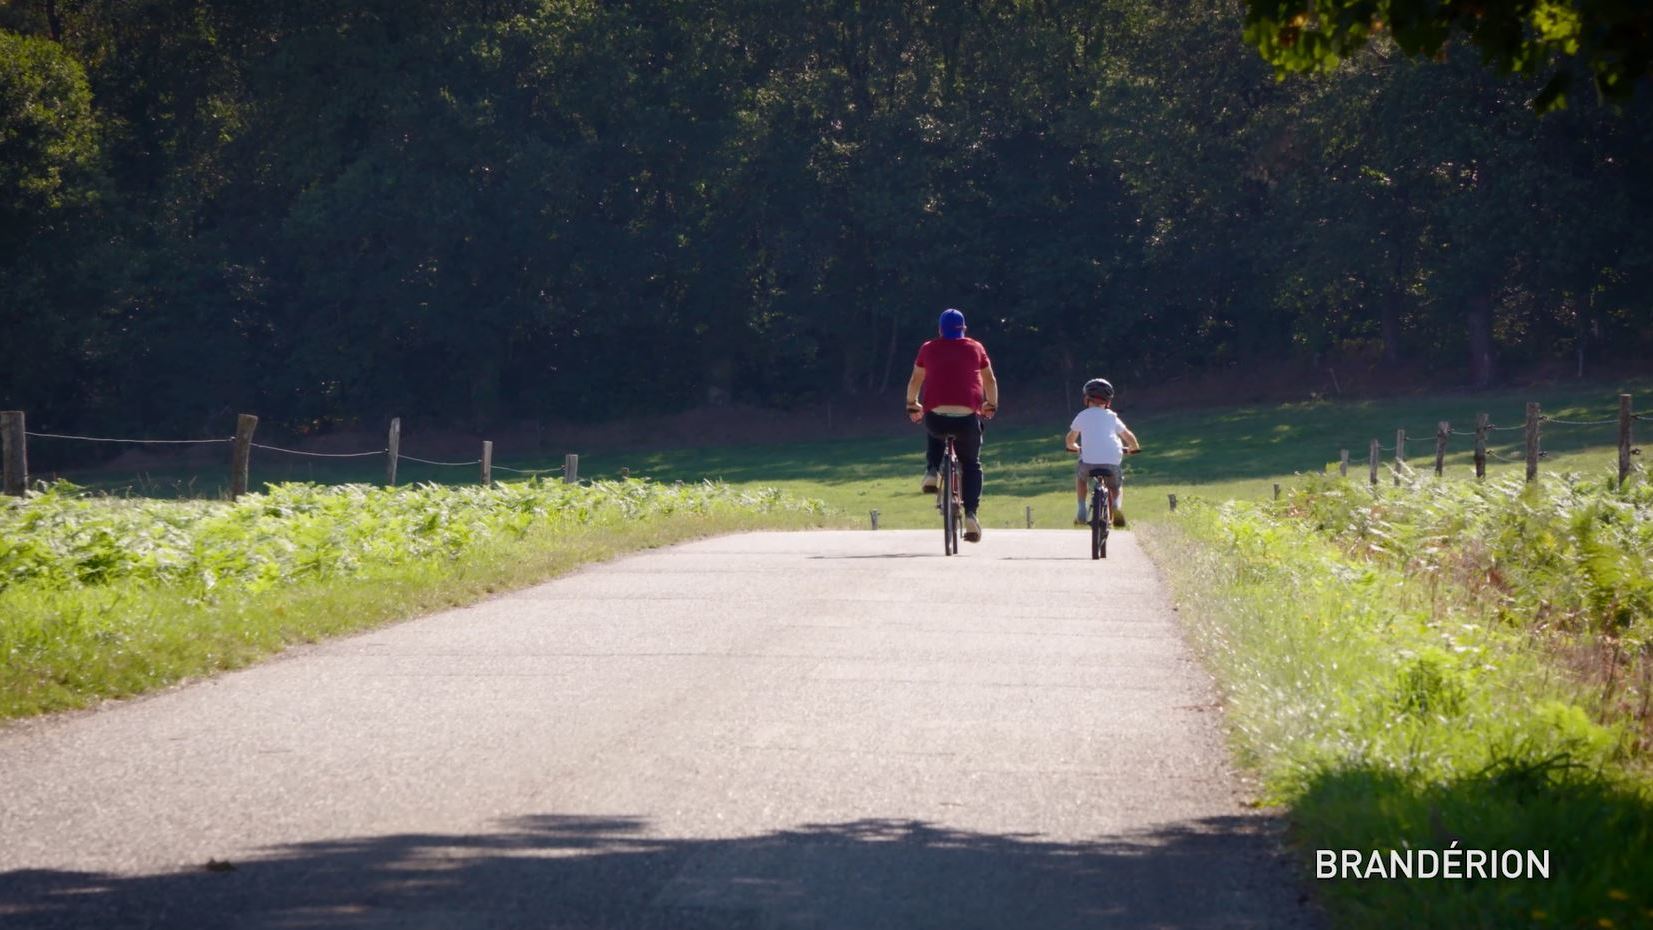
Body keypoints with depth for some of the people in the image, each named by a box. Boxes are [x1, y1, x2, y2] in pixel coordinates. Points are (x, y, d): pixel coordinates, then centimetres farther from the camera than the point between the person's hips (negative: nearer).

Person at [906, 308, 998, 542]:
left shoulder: (928, 349, 14)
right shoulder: (975, 348, 14)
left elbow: (915, 380, 22)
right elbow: (990, 380, 22)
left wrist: (912, 406, 37)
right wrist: (991, 406, 37)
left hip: (936, 415, 0)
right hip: (967, 416, 0)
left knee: (935, 435, 36)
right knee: (971, 464, 15)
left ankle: (932, 471, 10)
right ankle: (971, 513, -3)